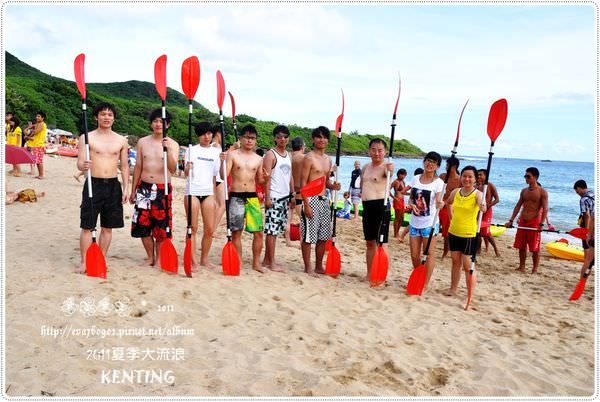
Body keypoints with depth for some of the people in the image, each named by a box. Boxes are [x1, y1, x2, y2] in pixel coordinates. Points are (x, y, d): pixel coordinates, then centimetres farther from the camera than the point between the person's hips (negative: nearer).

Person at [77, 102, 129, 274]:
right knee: (87, 226, -1)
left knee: (107, 227, 8)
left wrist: (125, 188, 3)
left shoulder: (121, 140, 8)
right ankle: (84, 262, 10)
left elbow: (124, 166, 11)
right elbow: (79, 164, -5)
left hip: (113, 185, 3)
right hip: (93, 184, -2)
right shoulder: (86, 137, 0)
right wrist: (84, 166, -29)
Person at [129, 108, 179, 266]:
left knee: (161, 226, 1)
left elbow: (172, 169, -14)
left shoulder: (173, 145, -1)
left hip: (163, 189, -2)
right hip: (144, 187, 3)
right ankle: (150, 257, 22)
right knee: (143, 225, 5)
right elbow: (138, 167, 12)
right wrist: (133, 190, 12)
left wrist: (168, 150, -29)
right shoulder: (142, 142, 7)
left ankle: (159, 258, 19)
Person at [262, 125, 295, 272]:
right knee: (272, 230, -5)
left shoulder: (288, 155, 17)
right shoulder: (271, 154, -5)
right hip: (274, 197, -7)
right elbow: (266, 177, -11)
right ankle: (271, 263, 1)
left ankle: (266, 260, 18)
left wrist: (293, 196, 15)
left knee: (276, 230, 10)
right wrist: (267, 197, -16)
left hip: (285, 197, 7)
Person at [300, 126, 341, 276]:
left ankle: (319, 266, 24)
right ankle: (308, 268, 9)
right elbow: (303, 183, -12)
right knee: (308, 236, -2)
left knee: (323, 236, 12)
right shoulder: (309, 158, -8)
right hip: (311, 200, -8)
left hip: (324, 200, 8)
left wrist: (332, 186, 1)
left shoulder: (328, 159, 15)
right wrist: (306, 205, -18)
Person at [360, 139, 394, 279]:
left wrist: (390, 171, -56)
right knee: (369, 242, 16)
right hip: (366, 206, 8)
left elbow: (389, 173, -35)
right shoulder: (366, 167, 13)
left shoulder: (385, 166, -10)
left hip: (381, 206, -8)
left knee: (382, 242, -5)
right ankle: (369, 274, 28)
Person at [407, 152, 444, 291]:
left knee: (429, 253, 2)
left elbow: (438, 202, -16)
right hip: (414, 222, 5)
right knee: (414, 255, 10)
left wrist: (440, 204, -39)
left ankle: (425, 285, 11)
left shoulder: (438, 182, -6)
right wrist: (412, 204, -9)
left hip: (429, 223, -4)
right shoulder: (416, 179, 7)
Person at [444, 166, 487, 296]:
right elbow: (448, 203, 23)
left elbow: (482, 205, -36)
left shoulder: (477, 194, -13)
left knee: (467, 265, -1)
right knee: (455, 261, 16)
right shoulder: (456, 192, 2)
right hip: (453, 232, 5)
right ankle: (453, 289, 29)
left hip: (470, 235, -5)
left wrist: (482, 207, -58)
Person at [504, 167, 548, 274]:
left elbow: (545, 209, -12)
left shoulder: (542, 192, -6)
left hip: (534, 222, -6)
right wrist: (511, 221, 8)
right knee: (521, 246, 10)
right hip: (522, 221, 6)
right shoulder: (524, 191, 12)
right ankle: (521, 267, 21)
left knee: (535, 248, 0)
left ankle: (535, 269, 11)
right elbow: (518, 206, 14)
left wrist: (541, 224, -21)